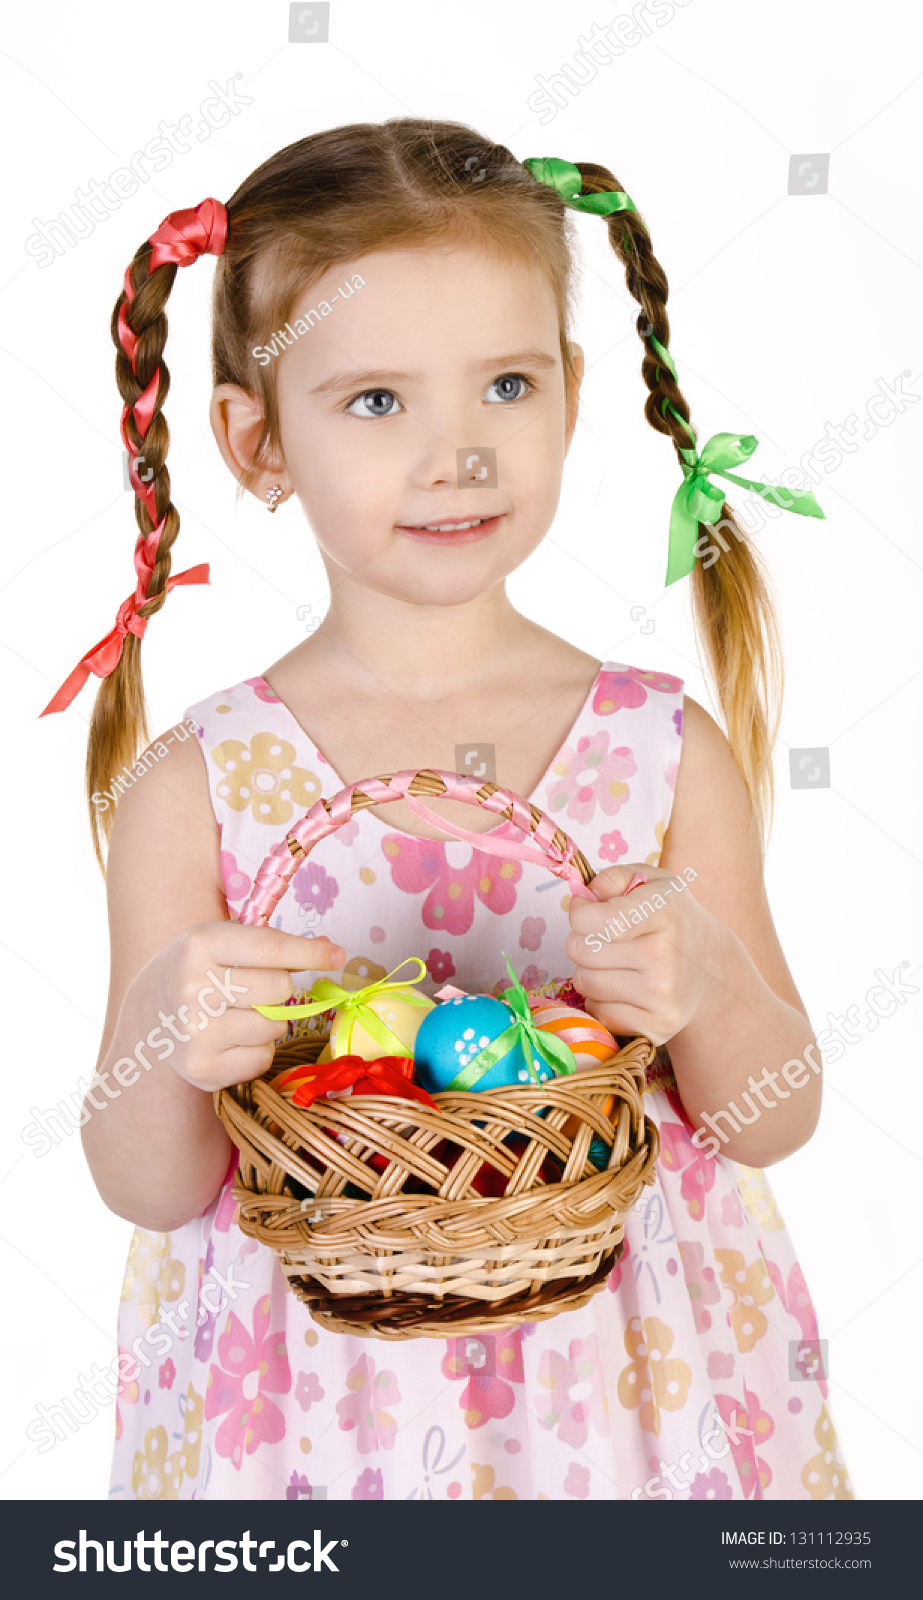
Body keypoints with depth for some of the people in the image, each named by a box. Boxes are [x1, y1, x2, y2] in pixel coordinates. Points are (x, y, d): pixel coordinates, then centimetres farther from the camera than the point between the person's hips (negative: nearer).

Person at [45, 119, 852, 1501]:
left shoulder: (665, 750, -10)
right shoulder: (197, 785, -12)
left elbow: (778, 1122, -3)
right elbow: (148, 1191, -7)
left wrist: (710, 989, -22)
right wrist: (164, 1040, -27)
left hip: (622, 1384, 1)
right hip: (307, 1403, 0)